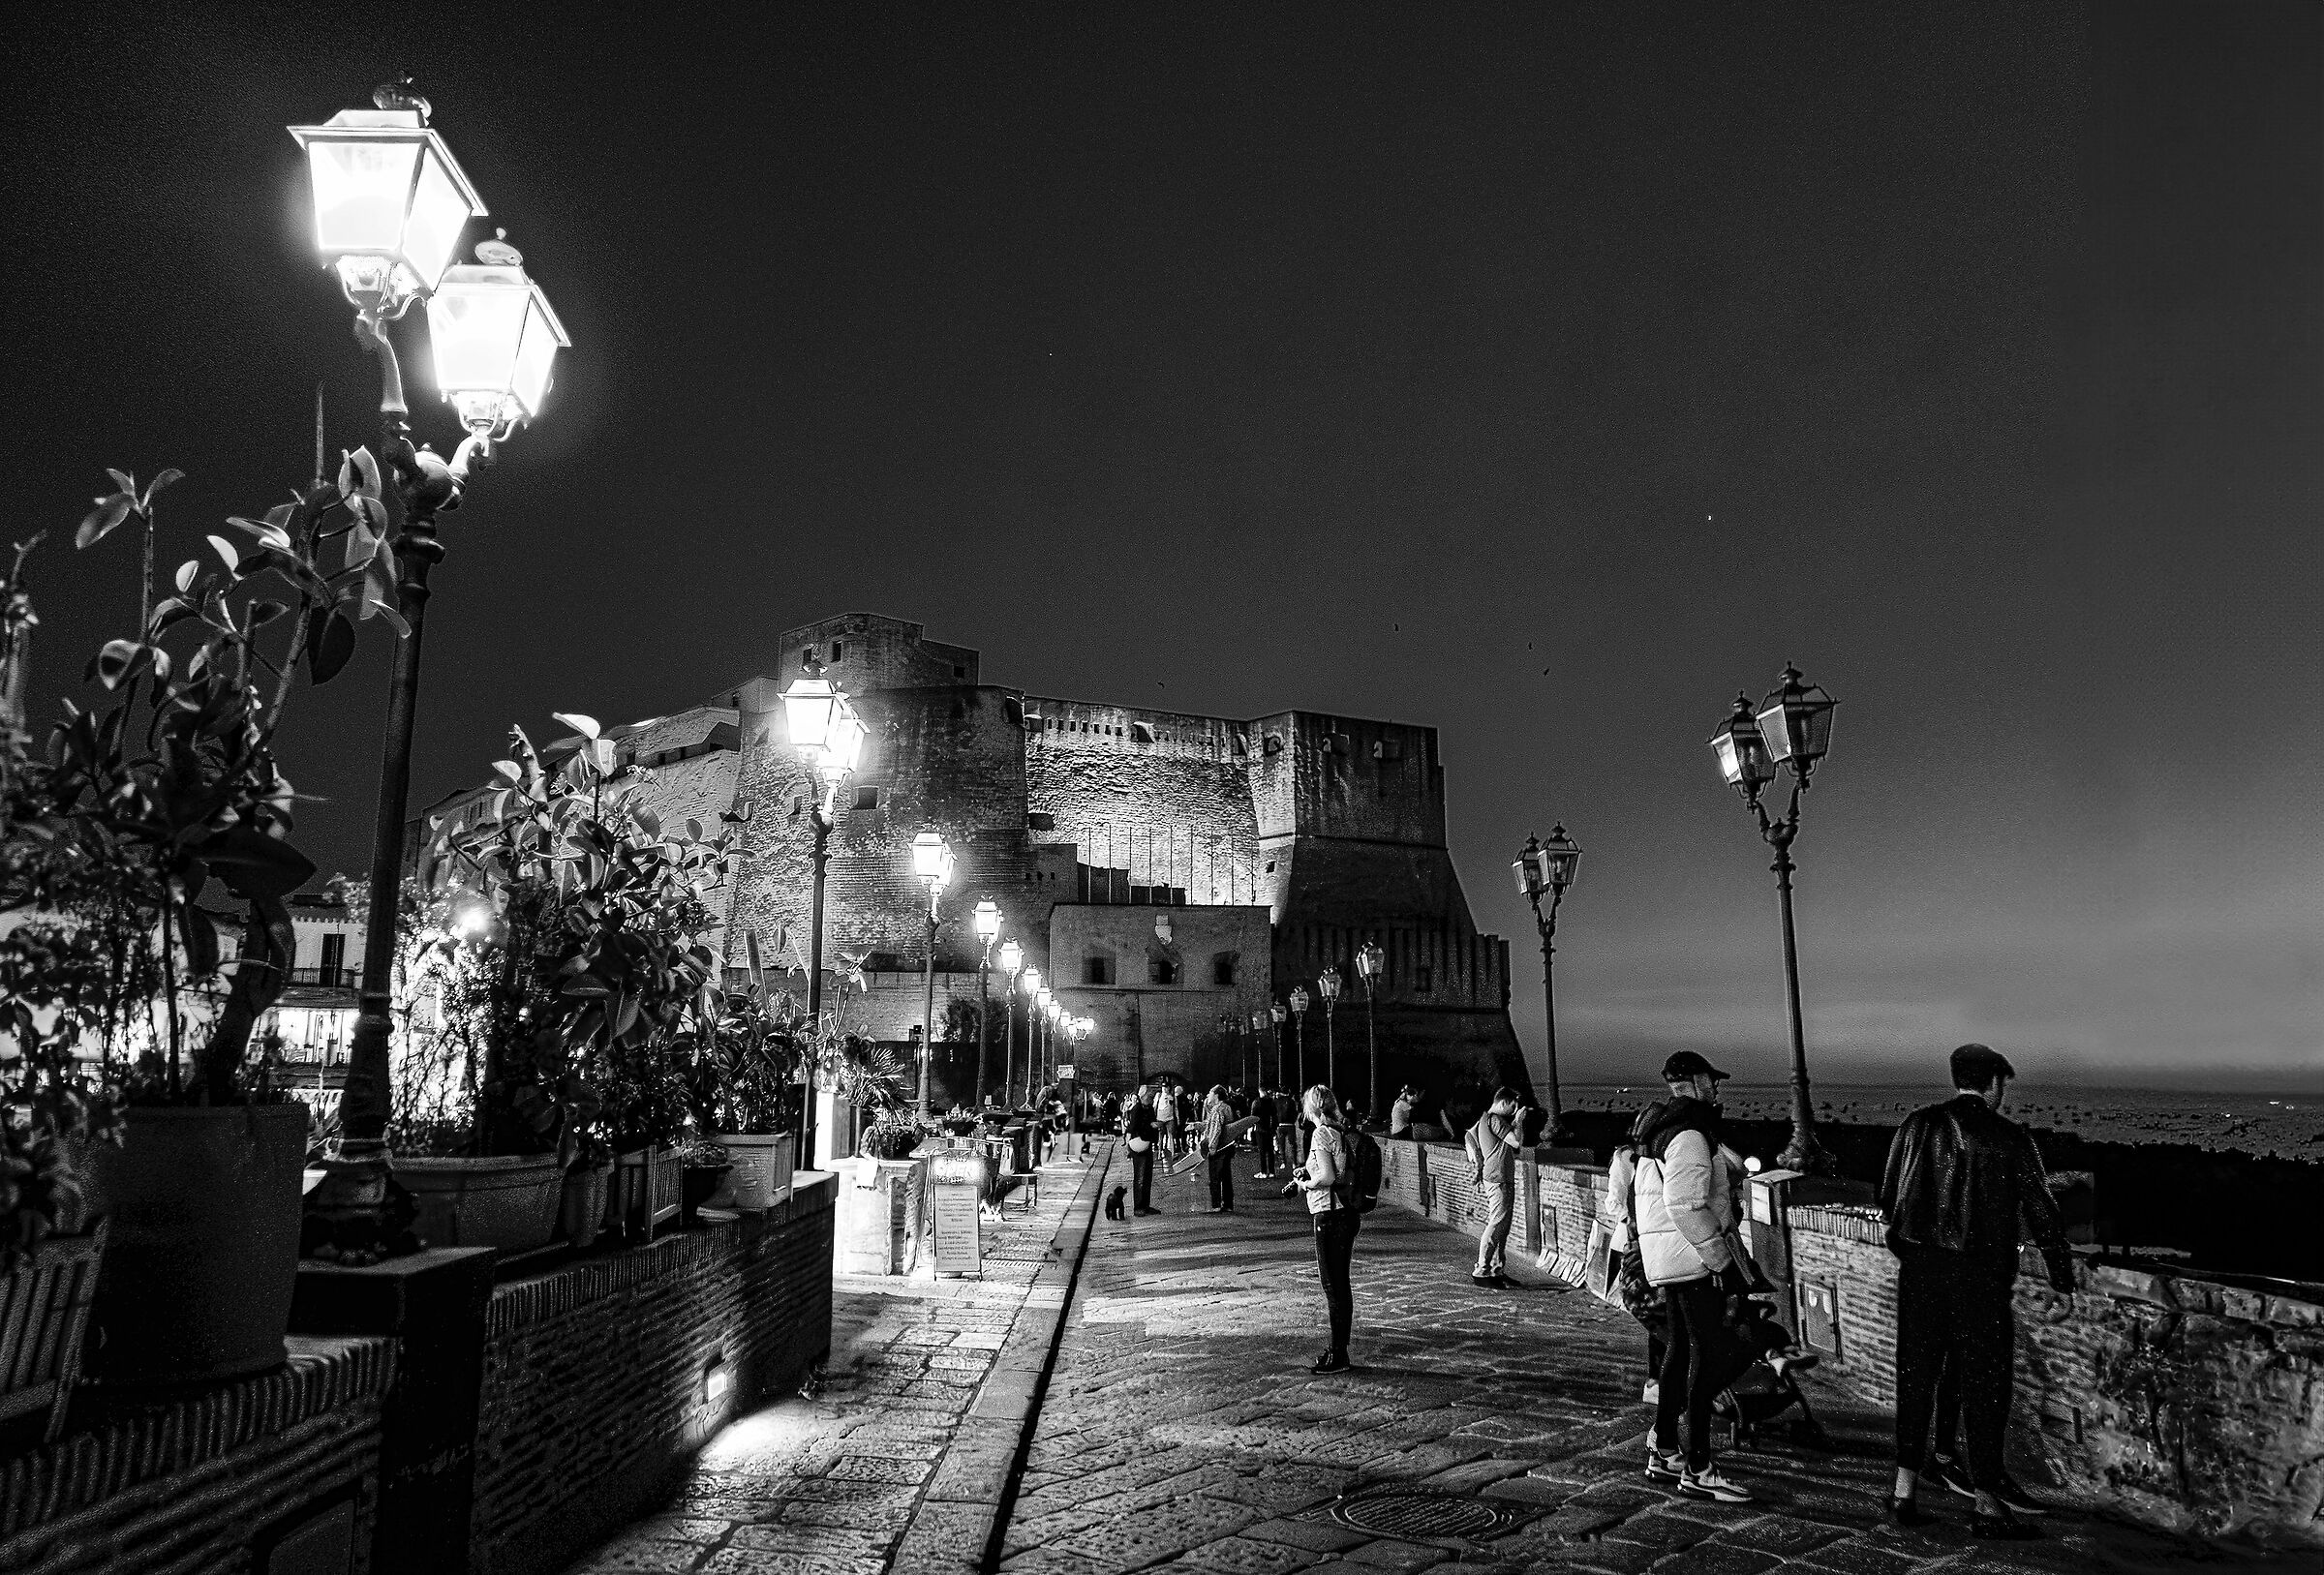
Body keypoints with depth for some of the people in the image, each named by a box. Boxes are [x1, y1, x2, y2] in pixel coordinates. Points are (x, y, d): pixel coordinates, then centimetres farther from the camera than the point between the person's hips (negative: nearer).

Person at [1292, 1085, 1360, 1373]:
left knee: (1333, 1286, -3)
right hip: (1348, 1212, 9)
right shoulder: (1341, 1132, 10)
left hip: (1330, 1216, -9)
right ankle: (1340, 1351, 23)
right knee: (1341, 1284, 14)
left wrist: (1305, 1183, -5)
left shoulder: (1322, 1134, -14)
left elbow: (1327, 1177, -22)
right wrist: (1308, 1171, 14)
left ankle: (1338, 1355, 2)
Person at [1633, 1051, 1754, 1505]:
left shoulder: (1658, 1129, 17)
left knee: (1681, 1347, 16)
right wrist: (1723, 1262, -20)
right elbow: (1686, 1206, -24)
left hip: (1666, 1259, 10)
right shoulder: (1690, 1134, -16)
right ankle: (1698, 1470, -6)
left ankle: (1663, 1453, 23)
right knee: (1712, 1354, -8)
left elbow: (1641, 1193, 22)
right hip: (1694, 1253, -10)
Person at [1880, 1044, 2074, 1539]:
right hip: (1981, 1275, -3)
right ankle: (1986, 1503, 13)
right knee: (1984, 1384, 7)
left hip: (1919, 1268, 3)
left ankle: (1905, 1492, 16)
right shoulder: (2010, 1138, -5)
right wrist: (2063, 1273, 13)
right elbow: (2041, 1211, 0)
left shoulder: (1918, 1125, 2)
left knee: (1915, 1377, 11)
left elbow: (1887, 1196, 5)